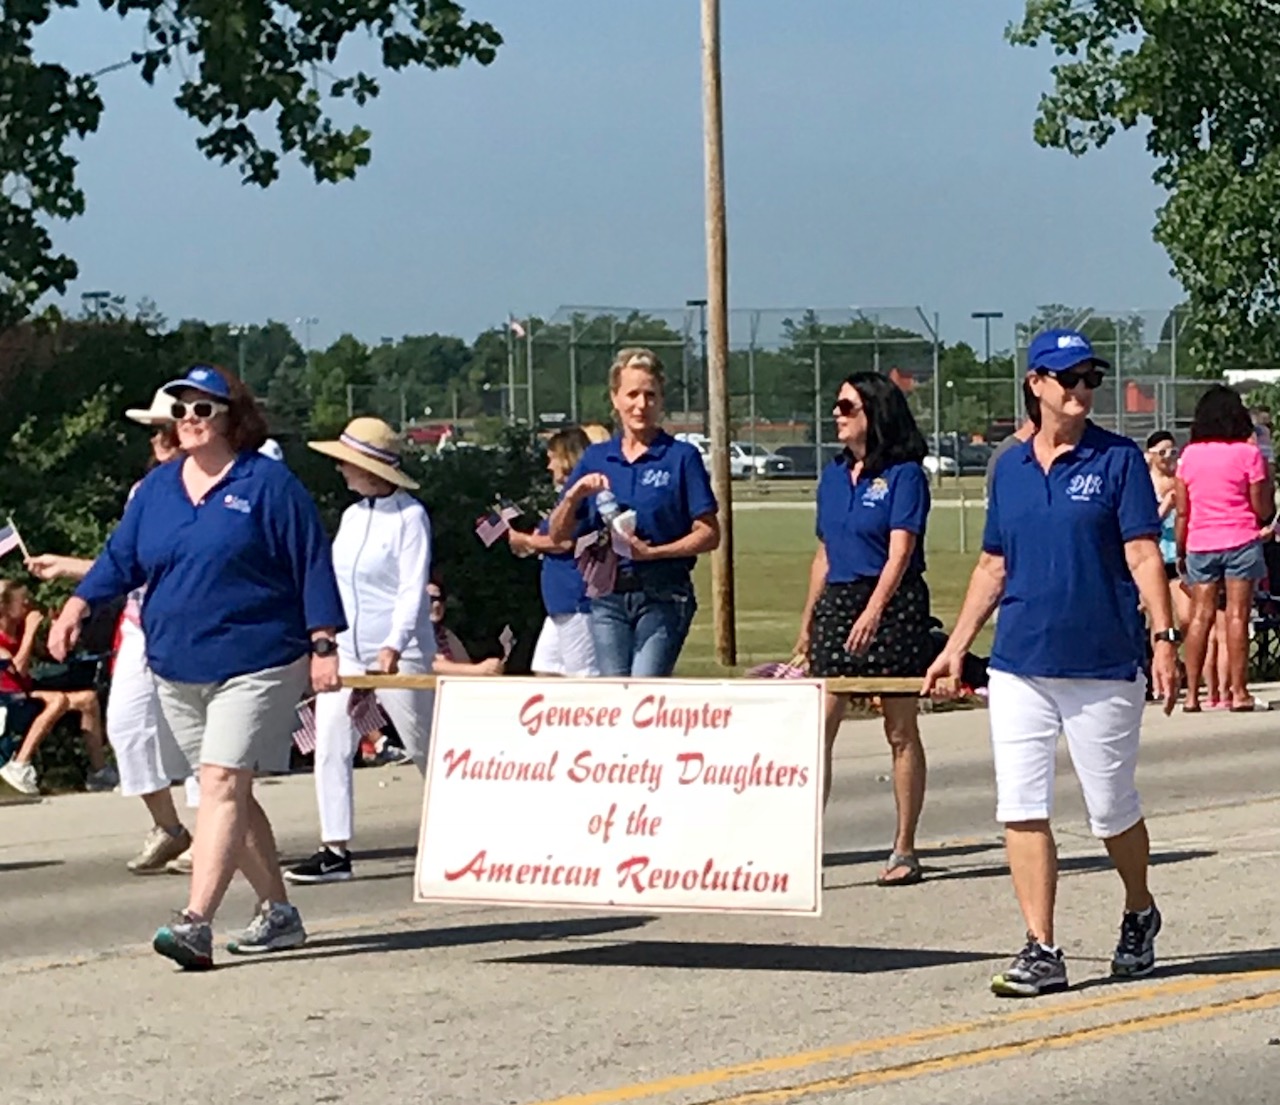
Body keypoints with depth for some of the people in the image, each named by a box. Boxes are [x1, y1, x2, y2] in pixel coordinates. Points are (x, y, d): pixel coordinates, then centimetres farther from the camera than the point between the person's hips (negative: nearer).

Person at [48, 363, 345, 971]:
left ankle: (195, 922, -25)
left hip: (256, 664, -6)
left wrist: (323, 645, -9)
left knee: (222, 785, -16)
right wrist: (77, 604, -1)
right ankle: (278, 913, 21)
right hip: (177, 668, 7)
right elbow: (120, 556, 15)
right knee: (230, 792, 11)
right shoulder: (157, 487, 12)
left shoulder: (268, 483, -4)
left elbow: (312, 566, -4)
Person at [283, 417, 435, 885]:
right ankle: (335, 850, -5)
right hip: (346, 651, 7)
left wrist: (394, 645, -29)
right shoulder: (352, 516, 13)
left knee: (427, 750, 3)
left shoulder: (409, 516, -9)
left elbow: (413, 589, -17)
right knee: (330, 745, -5)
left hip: (399, 655, -7)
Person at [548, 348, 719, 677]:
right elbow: (557, 536, 11)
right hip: (607, 597, 4)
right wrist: (574, 495, -8)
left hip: (663, 596, -4)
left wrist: (653, 552, -16)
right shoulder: (595, 458, 11)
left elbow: (709, 534, -4)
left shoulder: (682, 457, -1)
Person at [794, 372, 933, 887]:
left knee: (901, 732, 2)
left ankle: (904, 849, 9)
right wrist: (808, 621, 18)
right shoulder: (834, 476, 14)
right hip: (837, 602, 6)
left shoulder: (904, 474, -5)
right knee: (816, 728, -5)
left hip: (892, 604, -6)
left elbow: (899, 553, -14)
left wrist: (872, 612, -24)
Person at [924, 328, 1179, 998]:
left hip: (1103, 667, -3)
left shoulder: (1119, 460, -1)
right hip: (1019, 666, 4)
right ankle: (1041, 951, 0)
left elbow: (1142, 555, -6)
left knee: (1112, 812, 6)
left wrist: (1164, 637, -17)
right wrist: (956, 647, 15)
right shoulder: (1009, 468, 11)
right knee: (1020, 810, -4)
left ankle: (1139, 917, 32)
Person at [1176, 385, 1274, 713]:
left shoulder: (1189, 455, 5)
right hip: (1241, 542, -3)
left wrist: (1180, 552, 13)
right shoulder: (1248, 453, -4)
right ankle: (1239, 692, -5)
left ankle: (1192, 693, 1)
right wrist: (1269, 485, 11)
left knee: (1201, 615, 4)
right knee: (1237, 615, -2)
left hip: (1200, 545, 3)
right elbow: (1263, 510, -4)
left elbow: (1182, 512, 5)